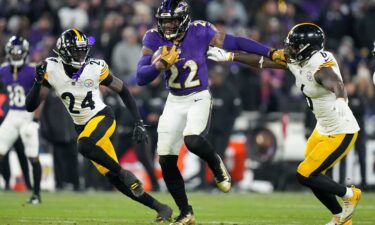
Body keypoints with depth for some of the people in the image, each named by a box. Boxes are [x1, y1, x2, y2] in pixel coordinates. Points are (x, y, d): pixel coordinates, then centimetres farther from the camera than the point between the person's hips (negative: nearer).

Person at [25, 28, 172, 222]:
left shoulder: (95, 68, -15)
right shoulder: (51, 69, -12)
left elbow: (122, 90, -1)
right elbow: (31, 106, -11)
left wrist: (139, 123, -5)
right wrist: (38, 81, -28)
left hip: (102, 117, -4)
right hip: (83, 126, 4)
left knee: (84, 146, -36)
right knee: (113, 178, -3)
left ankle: (125, 174, -14)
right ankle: (159, 207, 8)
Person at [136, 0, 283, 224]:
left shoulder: (200, 32, -14)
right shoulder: (155, 39, -9)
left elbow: (236, 42, -7)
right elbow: (141, 77, -13)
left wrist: (271, 53, -7)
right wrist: (161, 64, -30)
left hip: (199, 98, -4)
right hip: (174, 102, 4)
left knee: (192, 140, -32)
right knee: (166, 161, -1)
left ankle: (216, 164, 4)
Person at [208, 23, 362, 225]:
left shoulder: (321, 68, -28)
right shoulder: (295, 61, -1)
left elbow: (336, 84, -51)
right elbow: (263, 62, 10)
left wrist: (340, 101, -73)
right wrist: (228, 56, 12)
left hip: (341, 133, -9)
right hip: (323, 129, 9)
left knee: (305, 176, -8)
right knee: (311, 178, 14)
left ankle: (349, 195, 11)